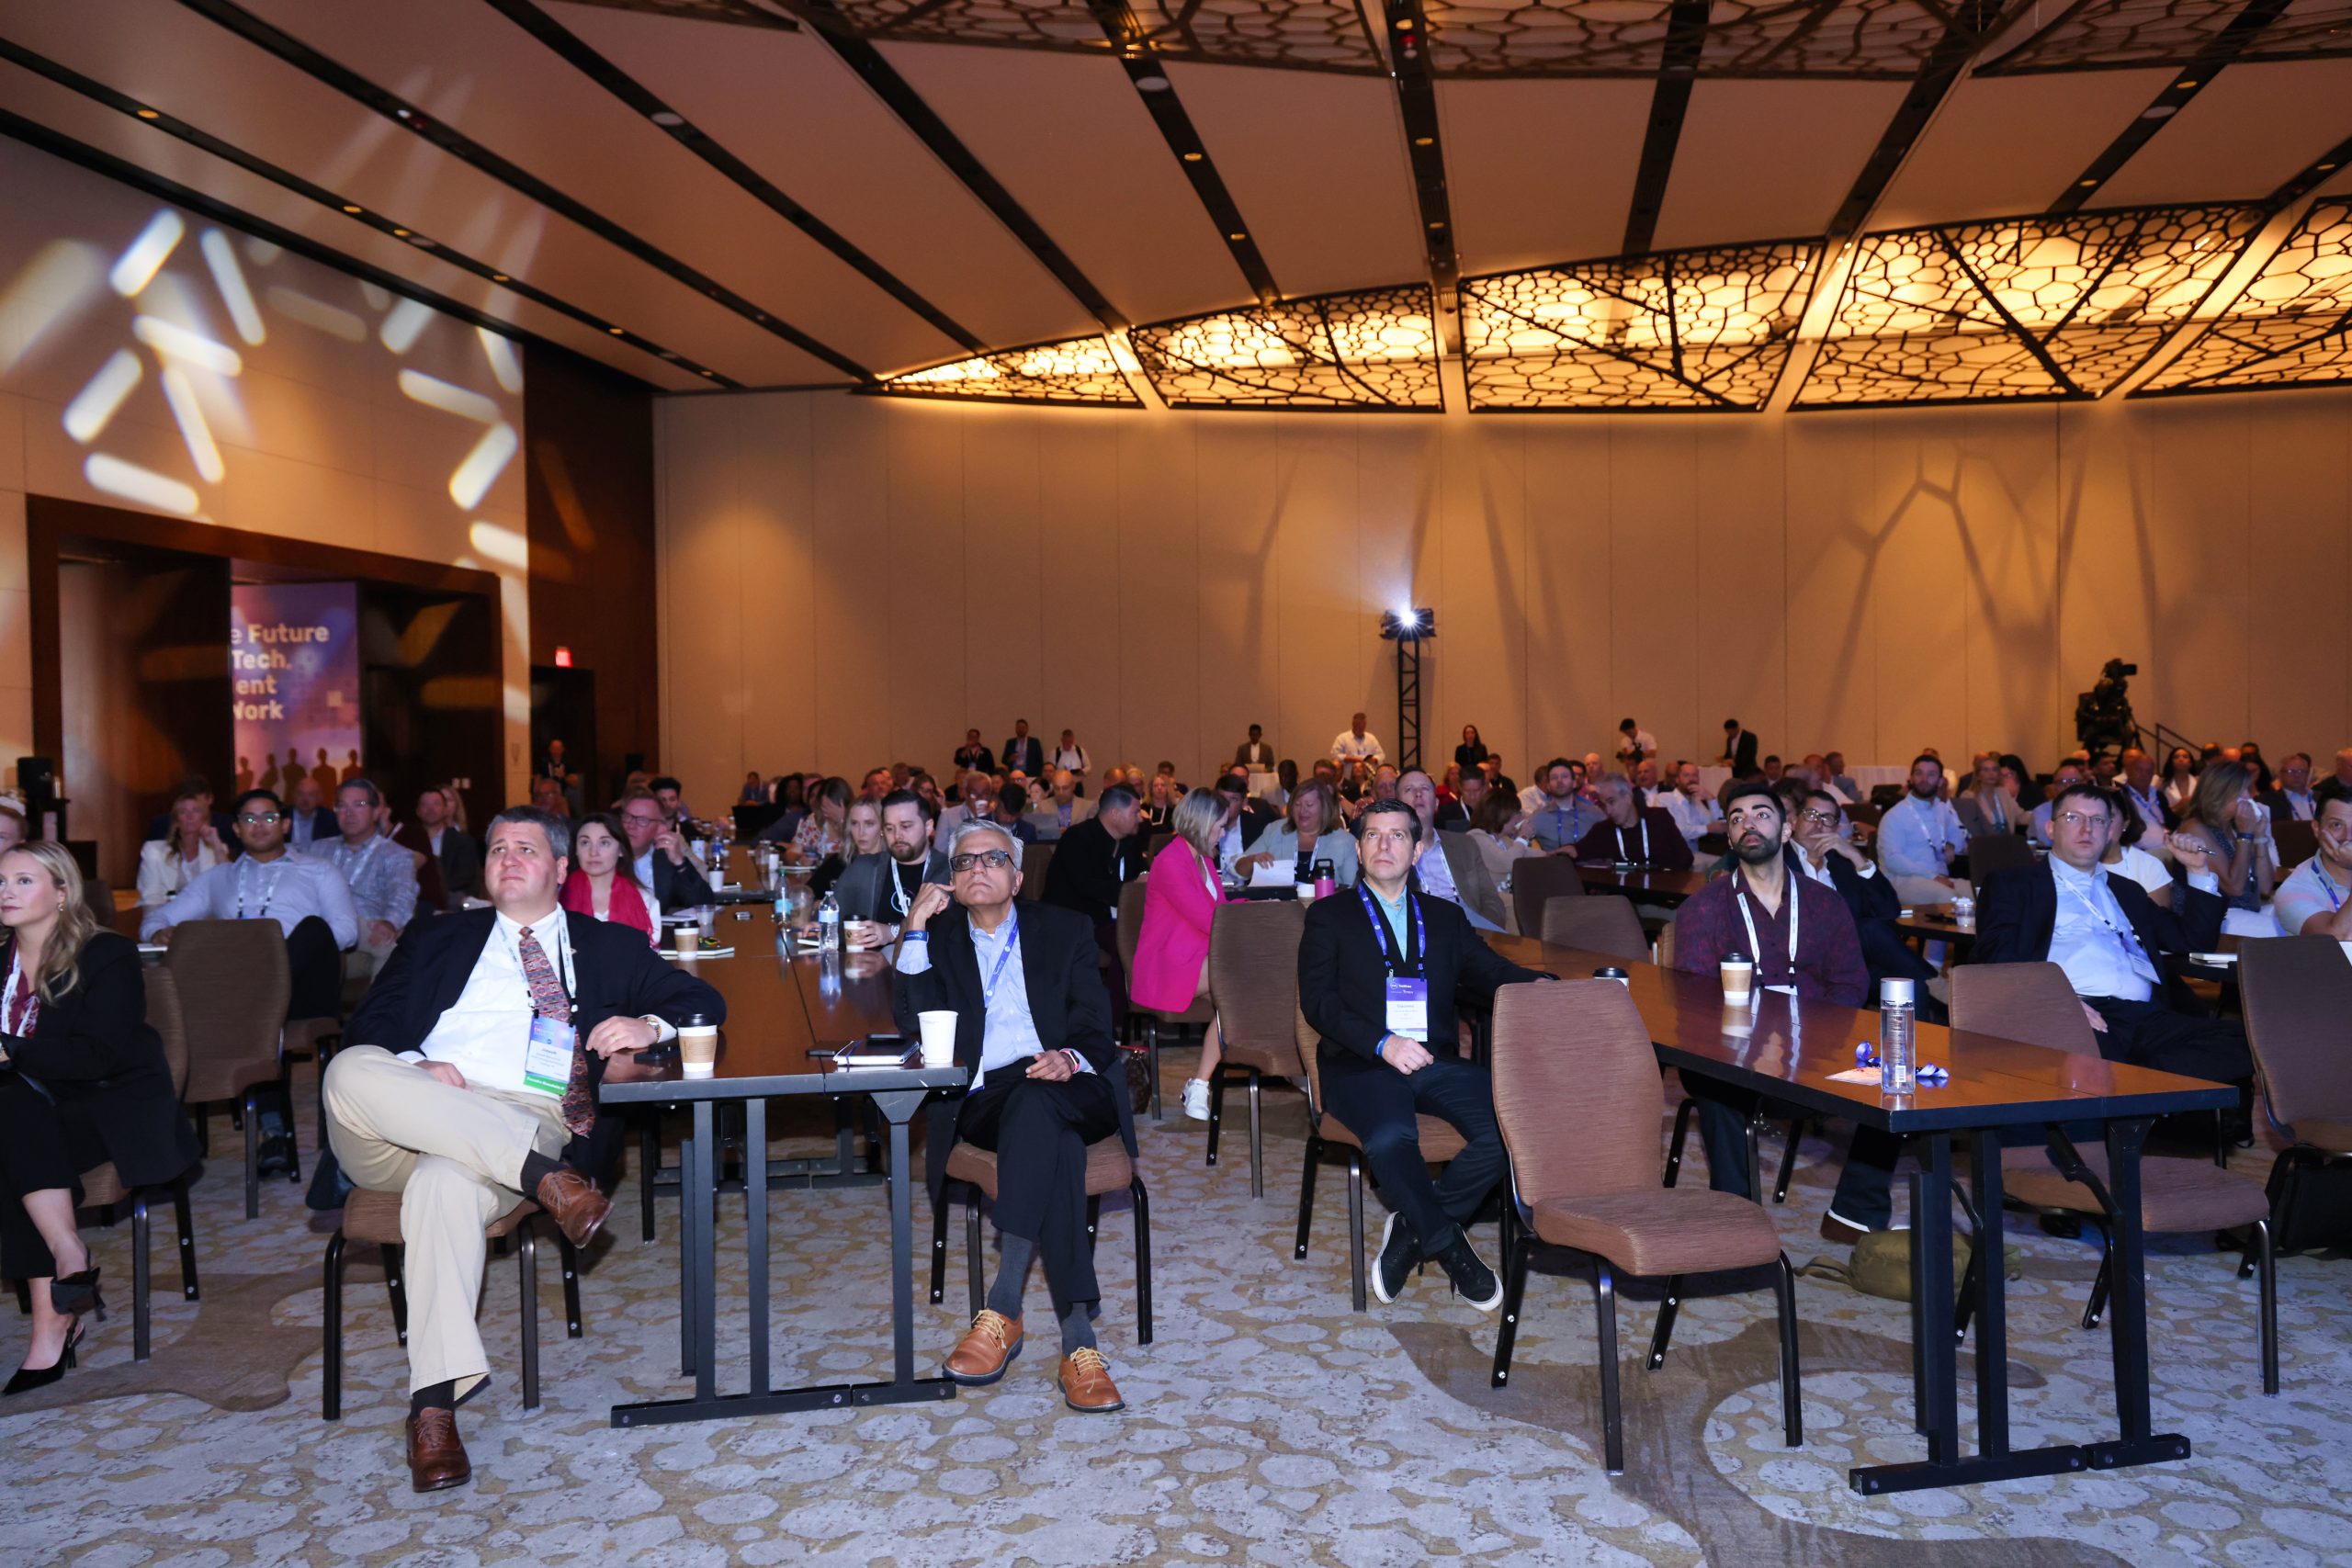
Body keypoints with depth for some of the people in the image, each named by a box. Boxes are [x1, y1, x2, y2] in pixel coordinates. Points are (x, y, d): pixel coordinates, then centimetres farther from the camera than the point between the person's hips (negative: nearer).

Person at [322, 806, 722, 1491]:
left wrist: (649, 1025, -7)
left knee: (448, 1180, -37)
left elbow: (704, 1002, 17)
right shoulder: (438, 938, 27)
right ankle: (546, 1179, -34)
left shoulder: (607, 946, 23)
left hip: (528, 1121, -2)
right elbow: (368, 1023, 15)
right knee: (352, 1071, -31)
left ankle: (434, 1407, -35)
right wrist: (412, 1070, -9)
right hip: (405, 1128, 3)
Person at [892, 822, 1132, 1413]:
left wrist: (1070, 1059, -19)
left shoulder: (1064, 929, 17)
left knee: (1037, 1104, -38)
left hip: (1062, 1090, 0)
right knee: (1054, 1144, -35)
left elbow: (1094, 1026, 5)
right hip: (980, 1103, 0)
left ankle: (1002, 1308, -40)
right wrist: (917, 928, -3)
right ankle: (1078, 1341, -40)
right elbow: (912, 1022, 1)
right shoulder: (941, 938, 19)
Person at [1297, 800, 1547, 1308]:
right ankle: (1449, 1244, -11)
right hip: (1360, 1064, -3)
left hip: (1436, 1061, 4)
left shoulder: (1444, 917, 22)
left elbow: (1491, 973, 12)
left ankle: (1414, 1229, -7)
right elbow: (1318, 999, 0)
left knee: (1512, 1127, -23)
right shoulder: (1329, 915, 11)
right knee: (1391, 1137, -35)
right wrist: (1382, 1043, -15)